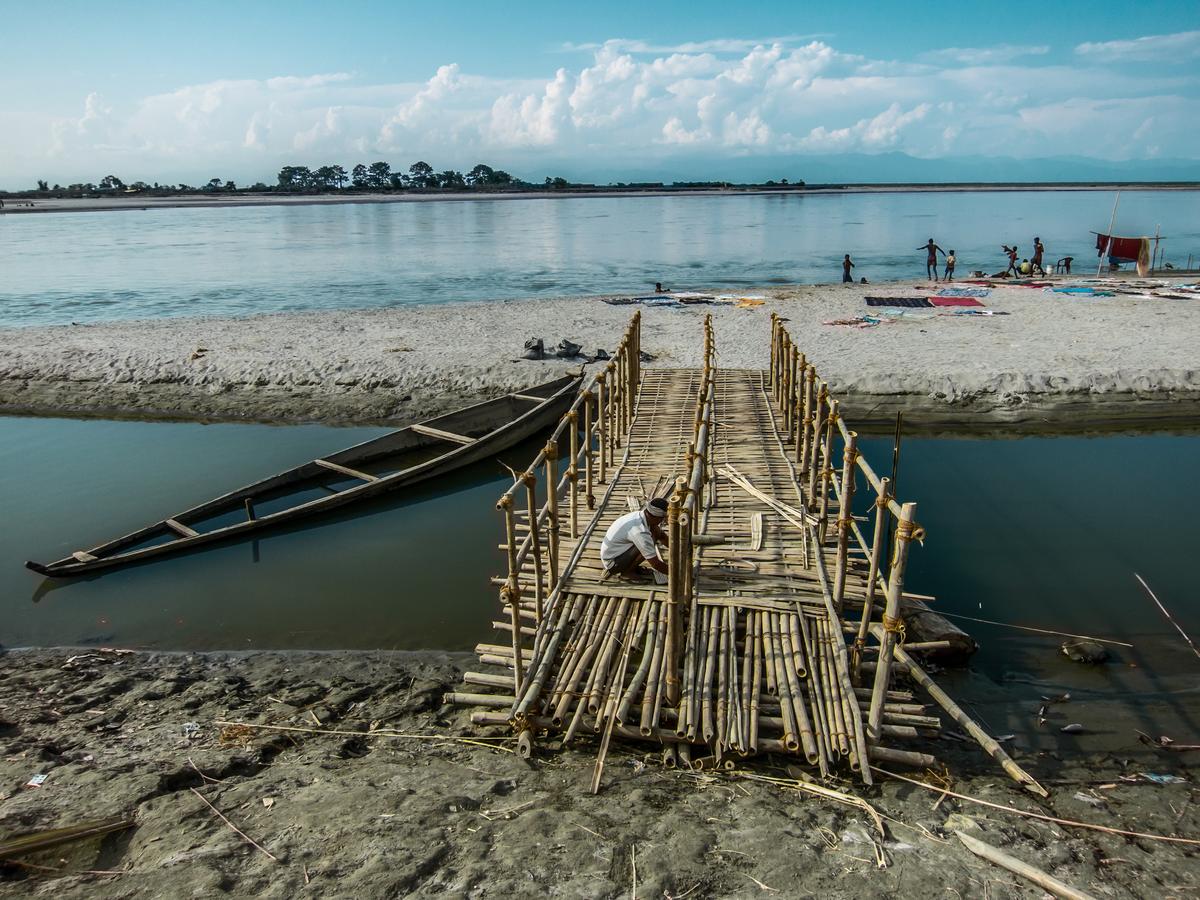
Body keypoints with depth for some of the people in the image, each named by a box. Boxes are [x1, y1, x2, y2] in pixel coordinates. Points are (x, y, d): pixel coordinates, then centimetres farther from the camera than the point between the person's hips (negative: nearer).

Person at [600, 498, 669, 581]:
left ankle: (633, 567, 9)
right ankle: (627, 571, -5)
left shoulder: (640, 514, -6)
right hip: (612, 562, -9)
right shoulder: (640, 531, -32)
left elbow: (662, 536, 13)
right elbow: (656, 564, -26)